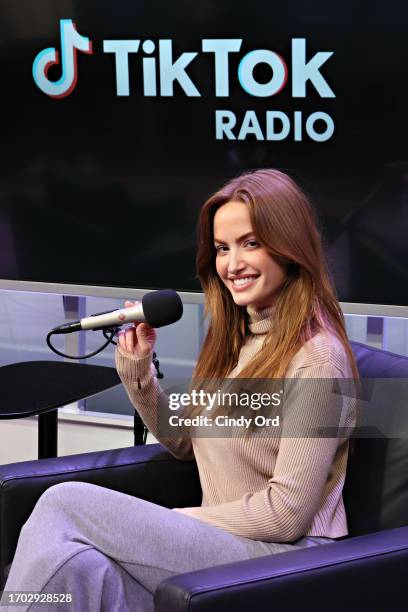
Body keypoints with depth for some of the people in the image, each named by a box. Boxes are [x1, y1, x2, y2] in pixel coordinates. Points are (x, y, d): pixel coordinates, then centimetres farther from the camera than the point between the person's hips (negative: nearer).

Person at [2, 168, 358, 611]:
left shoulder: (315, 359, -14)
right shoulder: (233, 336, 12)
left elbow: (286, 515, -14)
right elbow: (184, 442, 21)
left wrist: (179, 521, -6)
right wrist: (137, 370, 5)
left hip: (281, 557, -7)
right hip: (221, 542, 7)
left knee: (64, 504, -18)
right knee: (71, 562, -23)